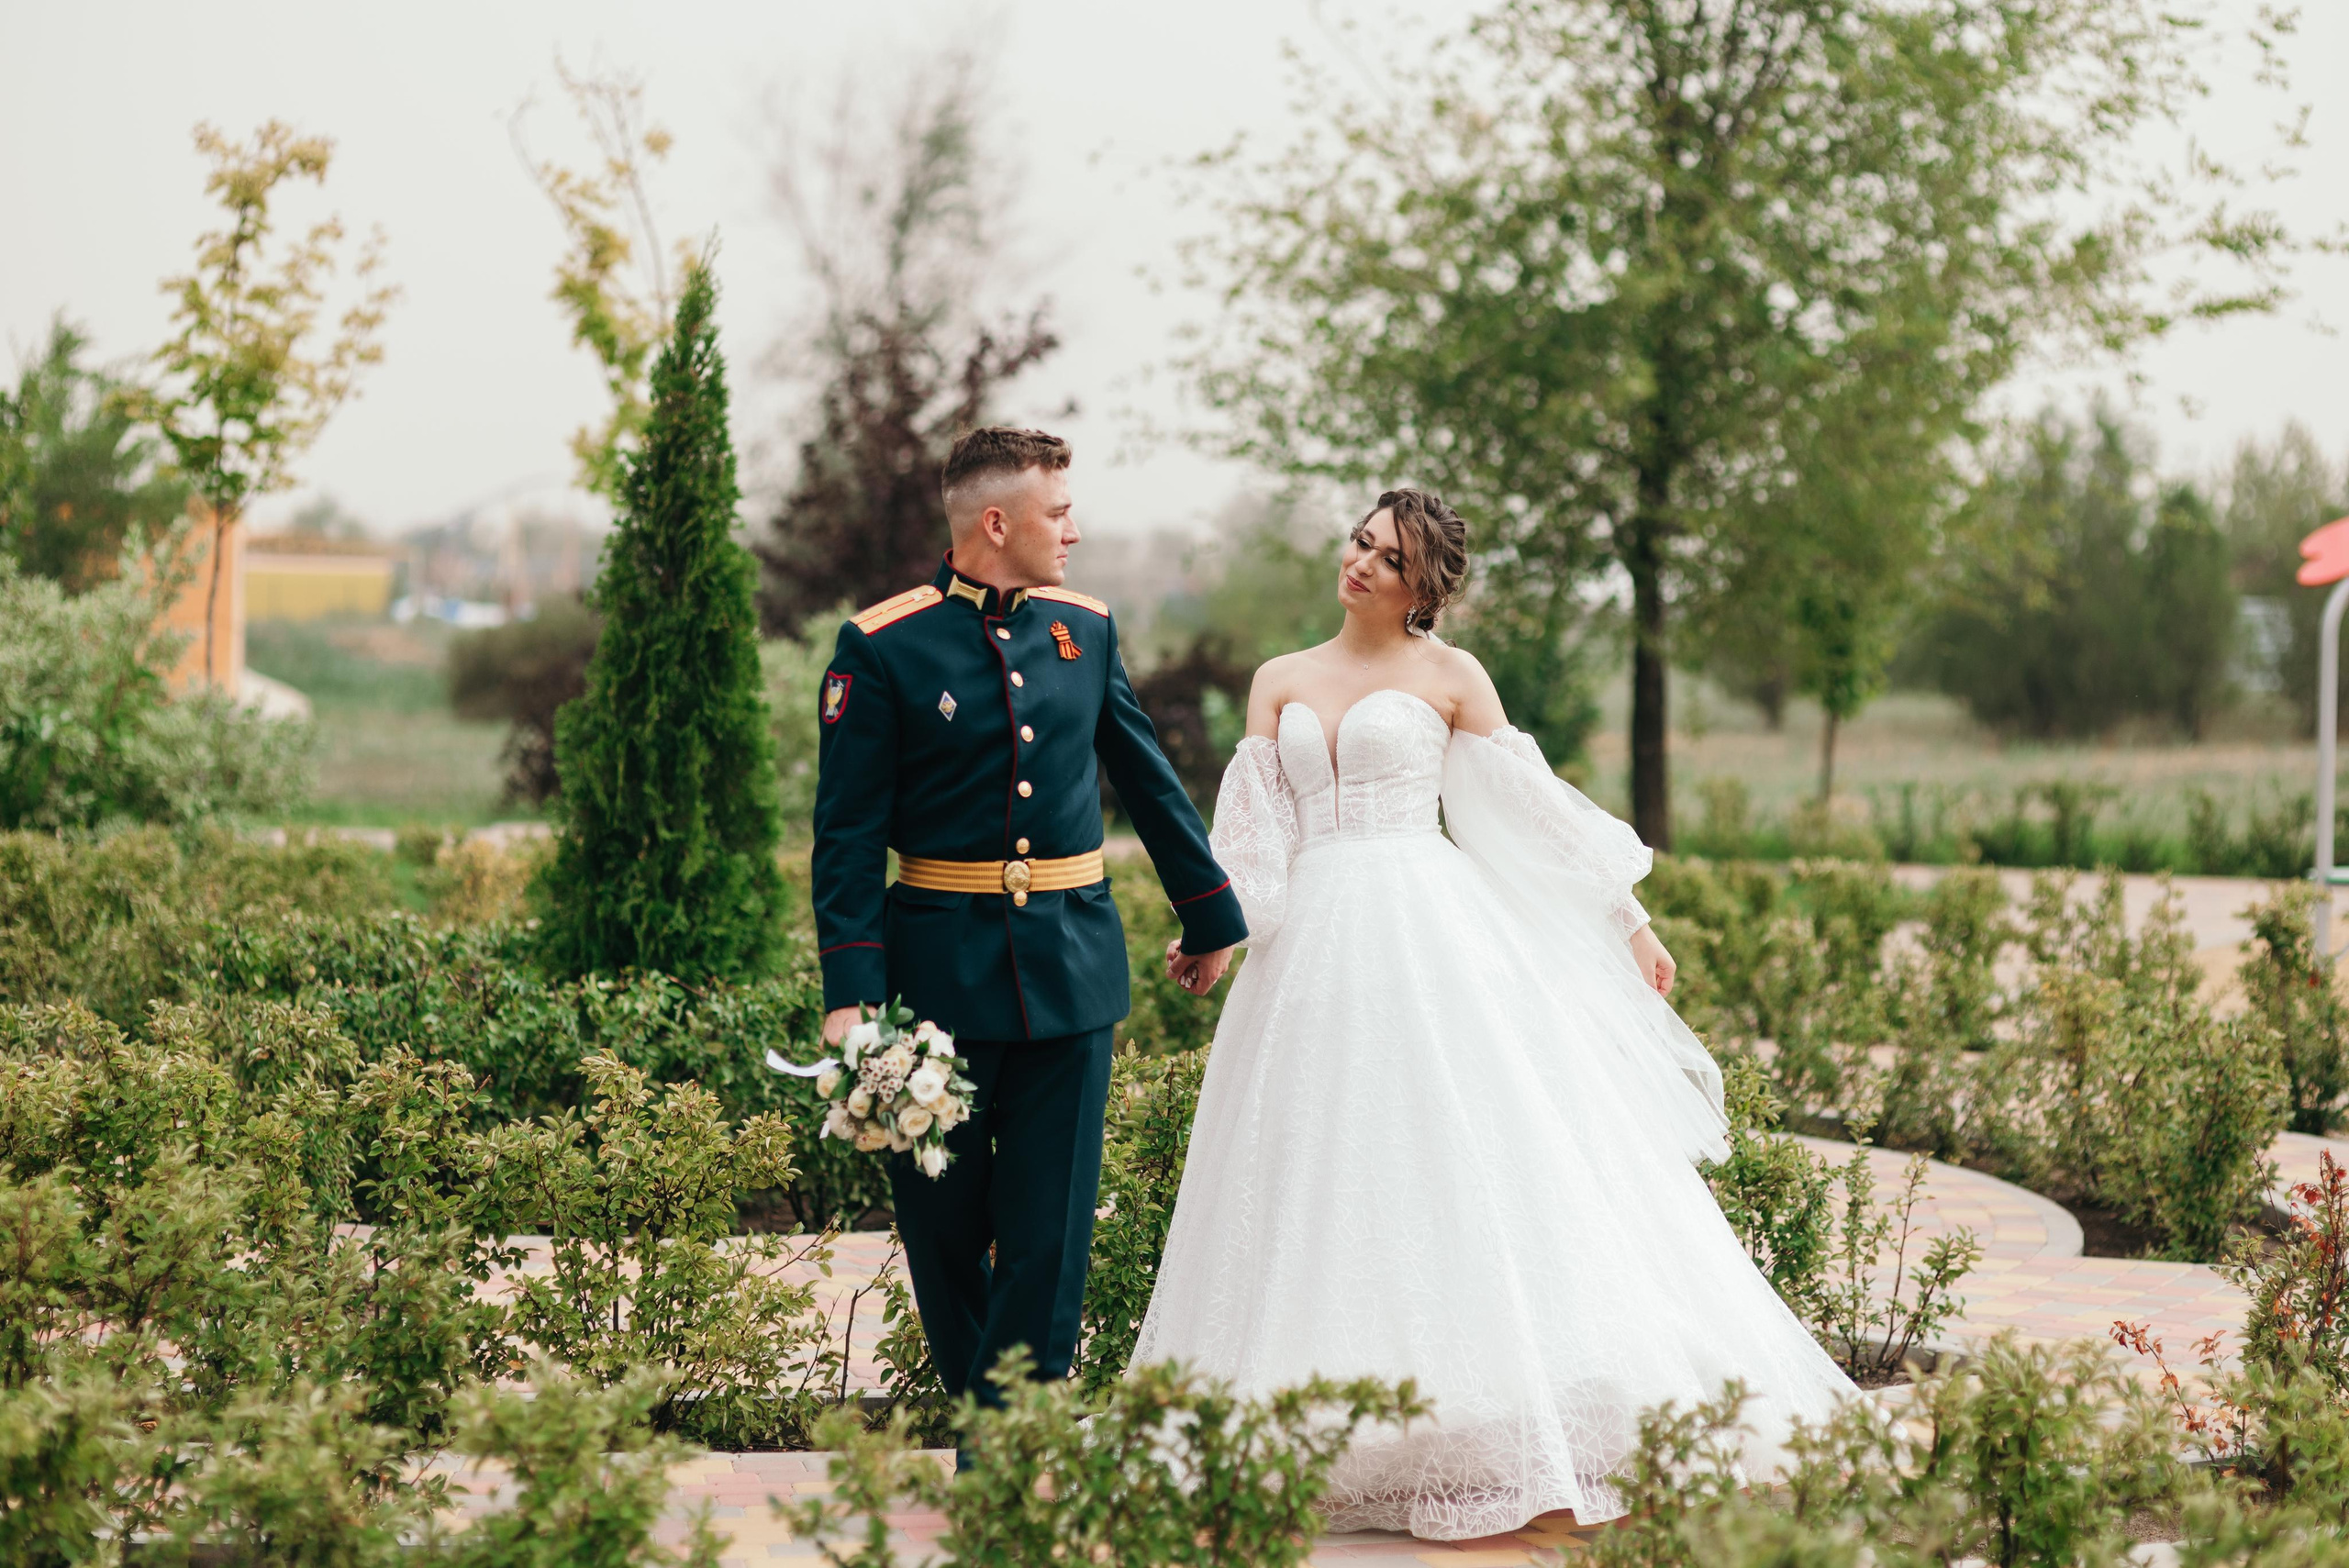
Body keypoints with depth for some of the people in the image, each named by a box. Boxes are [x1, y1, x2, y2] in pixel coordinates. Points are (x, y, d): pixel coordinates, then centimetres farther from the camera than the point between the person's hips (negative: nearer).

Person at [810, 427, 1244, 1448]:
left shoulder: (1085, 627, 8)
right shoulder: (882, 647, -6)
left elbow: (1149, 779, 19)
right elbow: (849, 833, -8)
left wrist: (1210, 914, 24)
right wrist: (851, 990, -16)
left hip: (1072, 967, 3)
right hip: (942, 967, -3)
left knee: (1051, 1227, -1)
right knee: (944, 1222, 8)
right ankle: (979, 1413, 27)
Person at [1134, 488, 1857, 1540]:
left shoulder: (1449, 677, 4)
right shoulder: (1281, 684, 13)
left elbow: (1534, 812, 5)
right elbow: (1251, 831, 6)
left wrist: (1629, 923, 4)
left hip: (1432, 939, -3)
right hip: (1315, 951, 4)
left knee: (1465, 1162, -8)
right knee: (1325, 1182, 3)